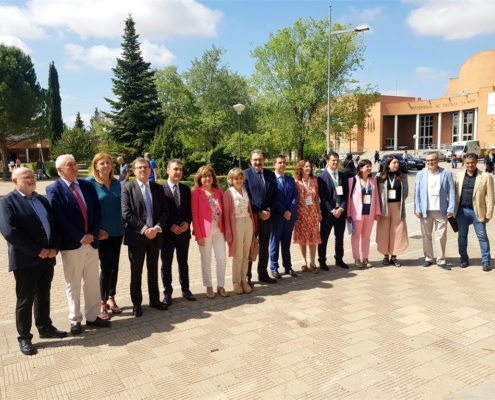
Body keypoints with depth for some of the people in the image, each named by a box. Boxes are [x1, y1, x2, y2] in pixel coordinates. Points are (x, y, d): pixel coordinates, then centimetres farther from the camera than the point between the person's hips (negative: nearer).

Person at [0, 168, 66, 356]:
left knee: (43, 296, 18)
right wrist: (37, 251, -18)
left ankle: (45, 327, 32)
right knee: (25, 300, 6)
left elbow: (54, 224, 10)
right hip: (25, 260, -6)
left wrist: (55, 247, -6)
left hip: (47, 257, 6)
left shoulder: (42, 199, 13)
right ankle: (24, 337, 20)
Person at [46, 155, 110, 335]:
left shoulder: (88, 185, 8)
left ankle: (92, 316, 26)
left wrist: (92, 234, -8)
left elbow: (97, 211, 4)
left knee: (92, 282, 13)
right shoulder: (54, 190, -7)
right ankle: (75, 320, 23)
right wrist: (80, 238, -15)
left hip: (91, 242, 5)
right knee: (73, 284, 9)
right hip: (71, 245, -4)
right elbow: (60, 219, -14)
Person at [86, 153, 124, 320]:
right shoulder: (90, 182, -8)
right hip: (102, 232, -5)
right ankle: (103, 304, 16)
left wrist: (123, 225, 7)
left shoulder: (116, 183, 7)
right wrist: (96, 229, -13)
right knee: (105, 267, 1)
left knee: (114, 266, 12)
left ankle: (111, 299, 27)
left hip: (117, 231, 5)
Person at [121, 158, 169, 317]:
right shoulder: (127, 188, -4)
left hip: (155, 235, 3)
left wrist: (157, 228, -13)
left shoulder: (158, 188, 7)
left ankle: (154, 299, 28)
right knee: (136, 271, 8)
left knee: (153, 269, 15)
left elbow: (165, 211, 3)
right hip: (136, 236, -3)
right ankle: (136, 303, 21)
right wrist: (144, 229, -17)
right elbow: (126, 213, -12)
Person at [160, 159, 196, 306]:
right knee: (166, 264, 8)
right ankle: (167, 293, 21)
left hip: (184, 232, 4)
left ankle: (185, 289, 29)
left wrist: (187, 222, -7)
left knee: (183, 263, 15)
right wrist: (170, 226, -16)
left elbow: (190, 210, 10)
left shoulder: (186, 189, 7)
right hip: (167, 233, -4)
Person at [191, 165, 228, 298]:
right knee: (206, 260, 7)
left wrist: (225, 229, 3)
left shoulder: (218, 191, 7)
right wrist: (198, 235, -13)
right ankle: (209, 287, 21)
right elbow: (194, 215, -9)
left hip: (218, 230, 4)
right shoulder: (196, 193, -8)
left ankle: (220, 286, 20)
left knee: (222, 258, 4)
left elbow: (222, 211, 9)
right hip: (204, 231, -4)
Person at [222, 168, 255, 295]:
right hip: (236, 224, -6)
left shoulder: (244, 191, 10)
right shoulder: (228, 193, -9)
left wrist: (252, 224, 10)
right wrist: (228, 232, -13)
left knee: (246, 255, 10)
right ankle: (236, 282, 15)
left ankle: (244, 280, 21)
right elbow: (226, 214, -10)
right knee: (238, 256, 2)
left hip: (248, 223, 6)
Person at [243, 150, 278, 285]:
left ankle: (263, 274, 26)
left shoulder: (271, 174, 9)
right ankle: (247, 276, 15)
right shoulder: (246, 174, -6)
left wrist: (269, 210, -7)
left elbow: (274, 195, 8)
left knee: (264, 246, 13)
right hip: (252, 216, -5)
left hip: (267, 215, 5)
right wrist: (259, 212, -15)